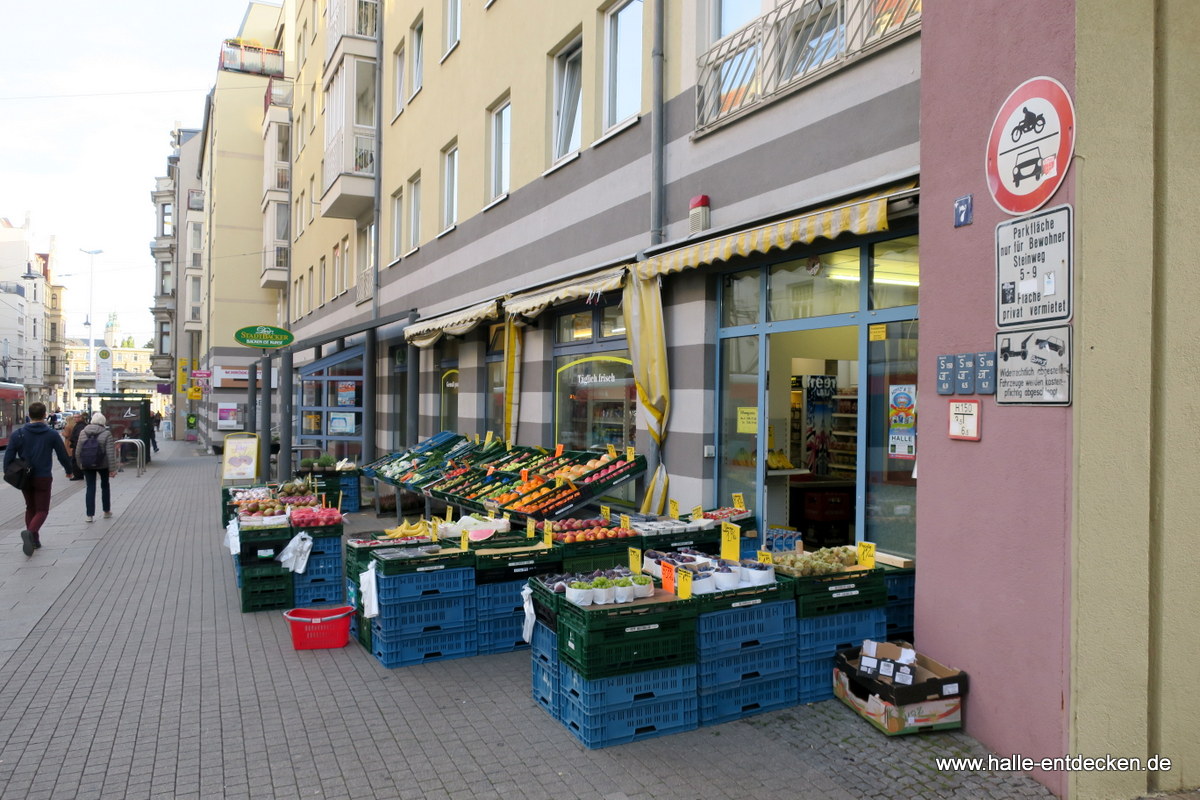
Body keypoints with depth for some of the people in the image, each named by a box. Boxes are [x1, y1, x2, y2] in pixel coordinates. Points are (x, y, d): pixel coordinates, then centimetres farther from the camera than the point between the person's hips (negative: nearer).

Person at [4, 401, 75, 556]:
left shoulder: (18, 434, -1)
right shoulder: (52, 434, -4)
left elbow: (8, 456, -3)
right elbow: (63, 455, 1)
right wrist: (69, 470, 17)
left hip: (24, 478, 3)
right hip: (43, 478, -3)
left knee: (30, 508, 18)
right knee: (42, 510, 2)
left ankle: (34, 540, 17)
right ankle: (31, 533, -26)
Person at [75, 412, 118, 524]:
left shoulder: (83, 433, 1)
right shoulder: (106, 434, -10)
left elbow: (78, 452, 4)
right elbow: (110, 453, -15)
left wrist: (80, 465, 16)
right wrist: (112, 469, -13)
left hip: (87, 465, 2)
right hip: (103, 465, -2)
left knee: (90, 488, 5)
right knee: (105, 486, 17)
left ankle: (89, 515, 0)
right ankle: (107, 511, 25)